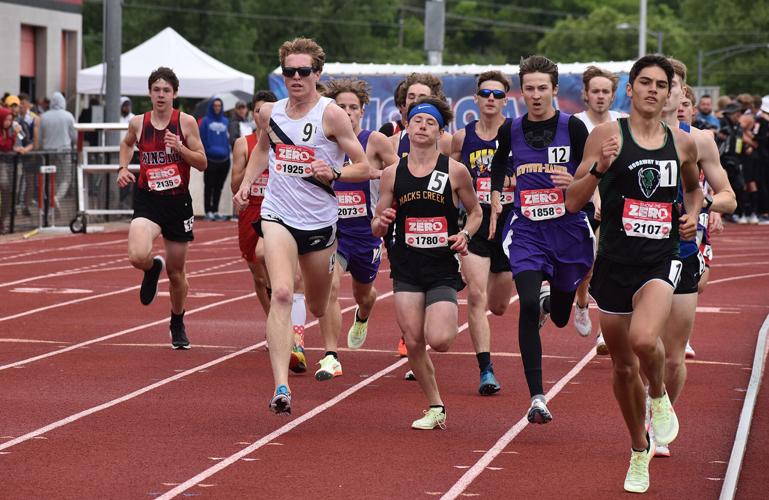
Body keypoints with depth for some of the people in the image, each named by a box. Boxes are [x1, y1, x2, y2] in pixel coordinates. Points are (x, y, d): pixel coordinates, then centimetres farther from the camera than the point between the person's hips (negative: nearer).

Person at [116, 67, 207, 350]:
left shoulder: (186, 122, -5)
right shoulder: (138, 123, 1)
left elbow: (202, 164, -4)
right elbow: (127, 144, 24)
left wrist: (180, 147, -19)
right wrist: (123, 168, 7)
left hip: (178, 201, 0)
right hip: (147, 200, 0)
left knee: (176, 271, 11)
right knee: (138, 256, -26)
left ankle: (178, 325, 35)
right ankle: (153, 268, 13)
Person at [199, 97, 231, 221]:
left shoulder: (225, 121, 13)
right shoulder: (206, 121, 3)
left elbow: (228, 139, 15)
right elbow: (202, 139, 1)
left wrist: (227, 152, 4)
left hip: (223, 159, 4)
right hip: (210, 159, -3)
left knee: (219, 187, 7)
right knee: (209, 186, -1)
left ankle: (215, 211, 13)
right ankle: (208, 212, 2)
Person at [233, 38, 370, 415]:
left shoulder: (331, 114, -8)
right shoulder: (269, 113, 4)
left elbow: (364, 168, -5)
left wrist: (334, 173, -23)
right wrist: (246, 182, 11)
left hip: (320, 221, -1)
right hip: (278, 215, 1)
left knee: (318, 308, 15)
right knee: (281, 294, -22)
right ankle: (281, 387, -28)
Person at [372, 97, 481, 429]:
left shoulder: (455, 171, -3)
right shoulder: (392, 174, 3)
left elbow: (475, 212, 11)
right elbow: (376, 227, 10)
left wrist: (465, 234, -9)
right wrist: (381, 223, -13)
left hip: (443, 268, -2)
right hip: (406, 268, 2)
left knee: (439, 341, -16)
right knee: (414, 343, -2)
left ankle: (448, 322, 22)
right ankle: (435, 407, 17)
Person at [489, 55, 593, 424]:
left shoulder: (573, 127, -6)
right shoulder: (511, 130, 2)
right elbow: (499, 161, 24)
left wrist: (575, 183, -21)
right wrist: (495, 200, 18)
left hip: (567, 228, 0)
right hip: (526, 230, 0)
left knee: (560, 318, 16)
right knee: (529, 307, -19)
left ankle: (553, 297, 58)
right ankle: (536, 397, -18)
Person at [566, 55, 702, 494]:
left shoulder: (683, 142, 6)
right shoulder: (608, 134, -2)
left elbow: (694, 186, 28)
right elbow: (573, 202, -4)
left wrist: (693, 214, 7)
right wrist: (599, 167, -20)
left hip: (661, 262, 0)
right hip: (615, 262, 0)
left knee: (644, 340, -29)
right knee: (624, 366, 11)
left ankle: (660, 396, 4)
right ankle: (640, 449, 33)